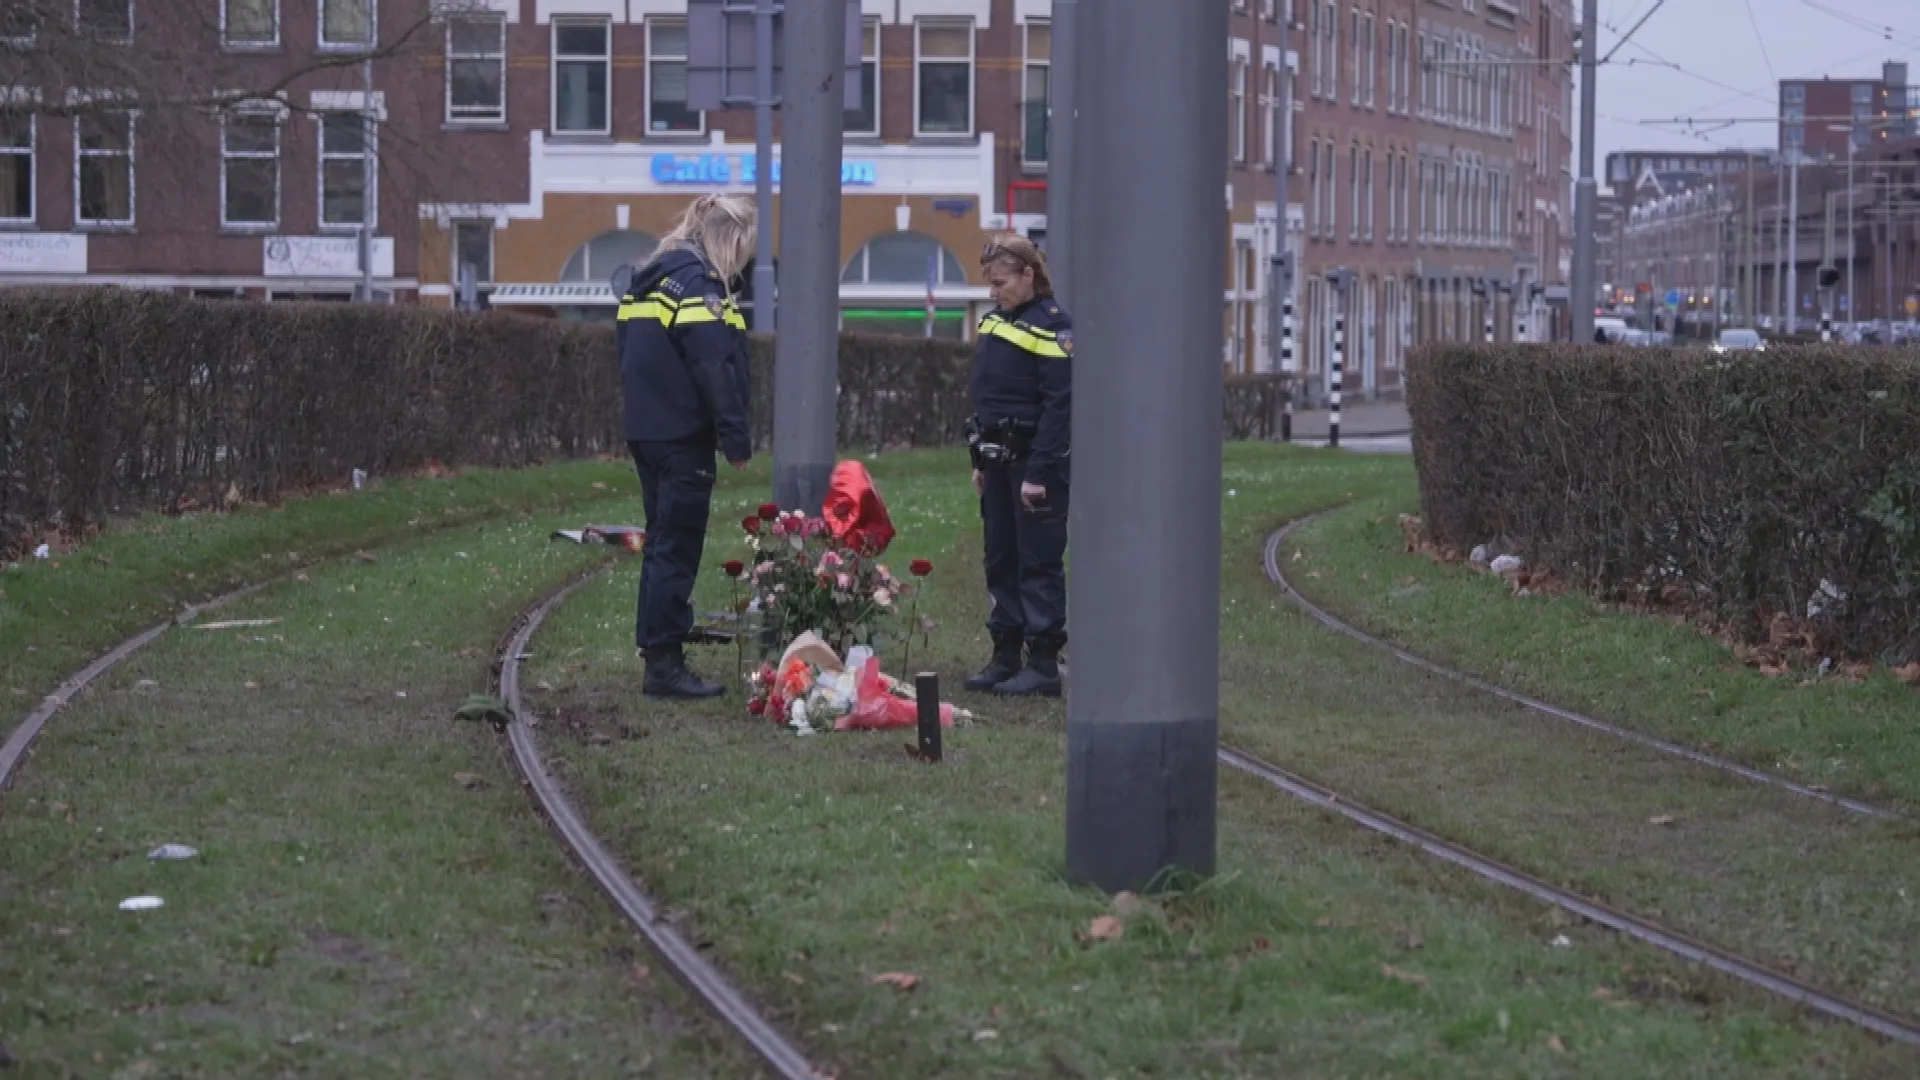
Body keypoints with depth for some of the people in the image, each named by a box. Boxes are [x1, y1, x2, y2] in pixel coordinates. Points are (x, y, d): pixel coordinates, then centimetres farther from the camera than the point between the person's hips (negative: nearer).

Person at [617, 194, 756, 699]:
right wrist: (736, 438, -16)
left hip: (645, 431, 9)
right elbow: (714, 368, -19)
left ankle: (657, 646, 19)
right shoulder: (699, 282, -14)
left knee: (662, 544, 15)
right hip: (683, 438, -9)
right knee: (678, 550, -5)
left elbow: (628, 356, 19)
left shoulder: (647, 280, 15)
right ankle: (664, 664, -4)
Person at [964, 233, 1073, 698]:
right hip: (999, 461, 8)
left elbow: (1059, 404, -18)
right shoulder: (996, 319, 13)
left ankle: (1043, 664, -1)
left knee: (1039, 563, -4)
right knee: (1001, 560, 11)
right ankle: (1006, 656, 18)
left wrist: (1039, 472, -21)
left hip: (1035, 462, -8)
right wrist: (981, 460, 16)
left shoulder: (1052, 325, -13)